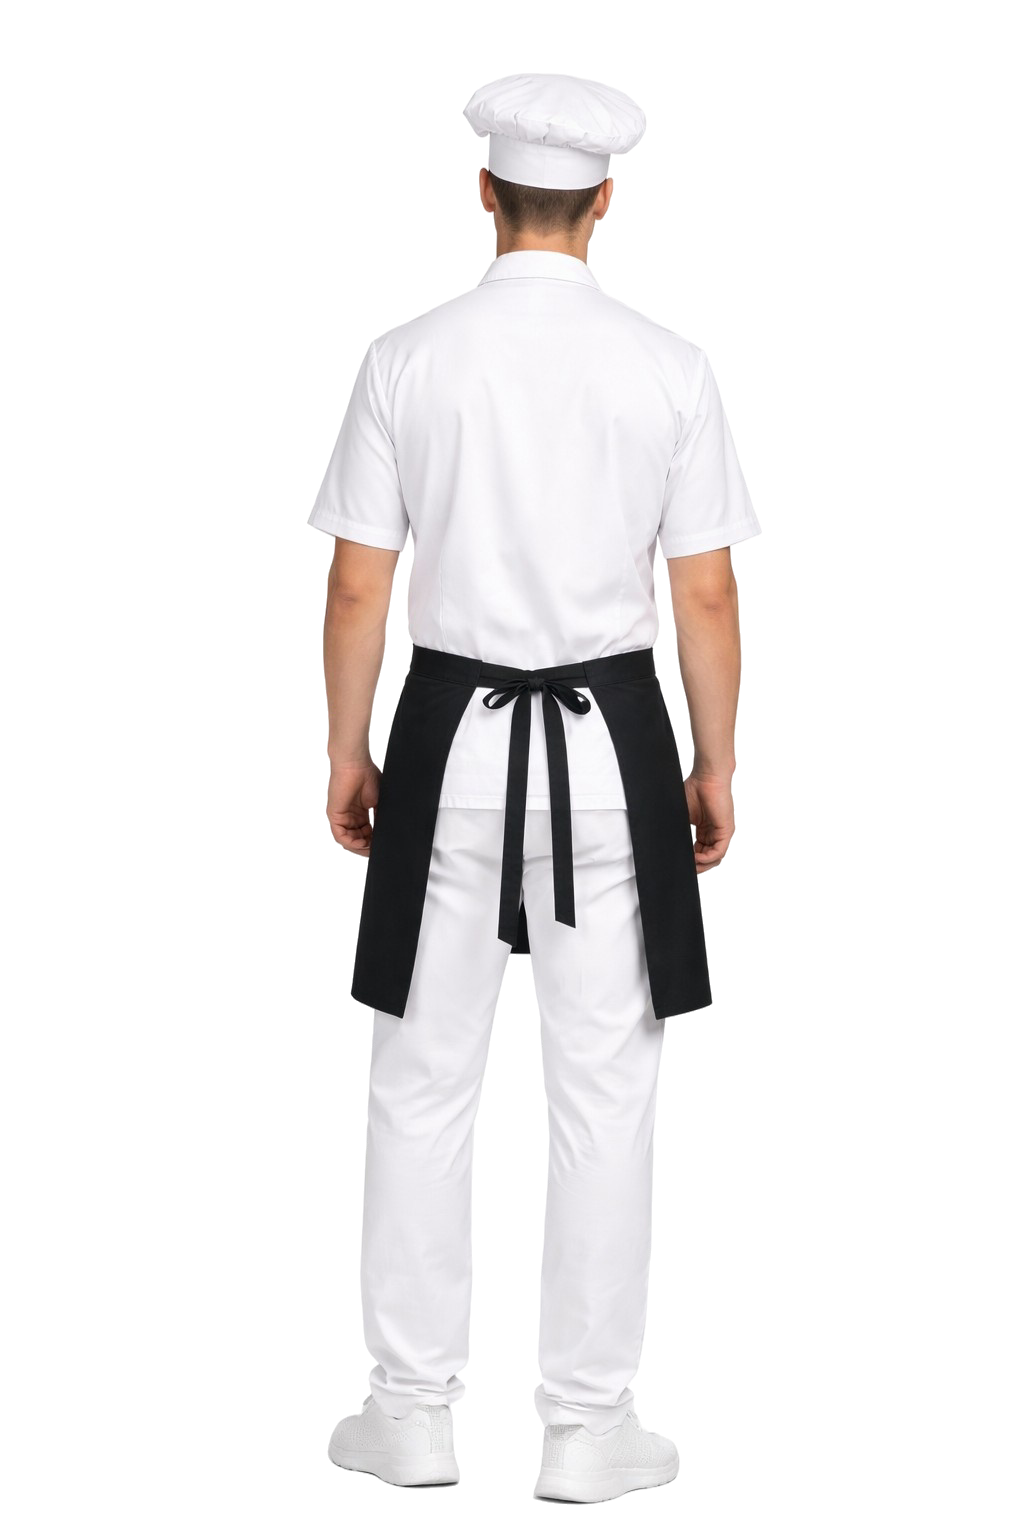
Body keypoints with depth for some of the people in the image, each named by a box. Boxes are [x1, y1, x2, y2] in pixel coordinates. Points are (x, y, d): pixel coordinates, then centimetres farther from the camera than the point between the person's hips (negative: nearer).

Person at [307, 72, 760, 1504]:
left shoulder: (407, 361, -5)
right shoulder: (669, 367, -6)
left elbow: (357, 587, -2)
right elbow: (707, 596, -3)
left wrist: (348, 752, 10)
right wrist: (715, 766, 8)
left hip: (452, 737, 1)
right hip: (611, 741, 0)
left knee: (422, 1087, 12)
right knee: (605, 1096, 8)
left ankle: (411, 1411, 19)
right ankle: (590, 1426, 14)